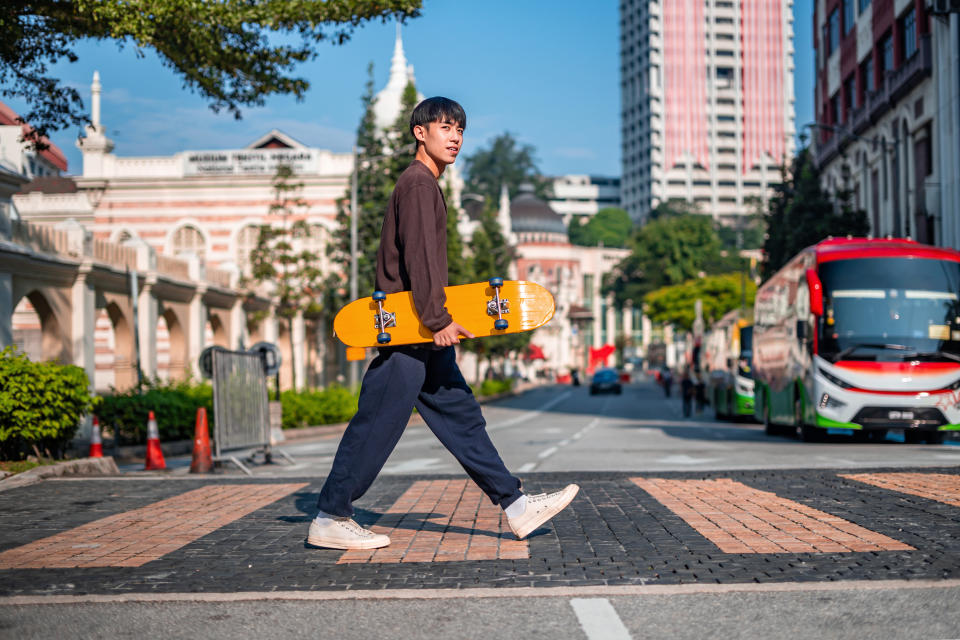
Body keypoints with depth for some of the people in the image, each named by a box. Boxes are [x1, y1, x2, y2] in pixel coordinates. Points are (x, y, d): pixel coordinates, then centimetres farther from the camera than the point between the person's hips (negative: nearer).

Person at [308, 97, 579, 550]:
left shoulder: (423, 185, 21)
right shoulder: (418, 183, -11)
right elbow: (419, 256, -21)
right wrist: (438, 320, -24)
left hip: (423, 334, 10)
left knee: (460, 416, 9)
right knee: (377, 427, -6)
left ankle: (516, 506, 11)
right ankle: (329, 521, 1)